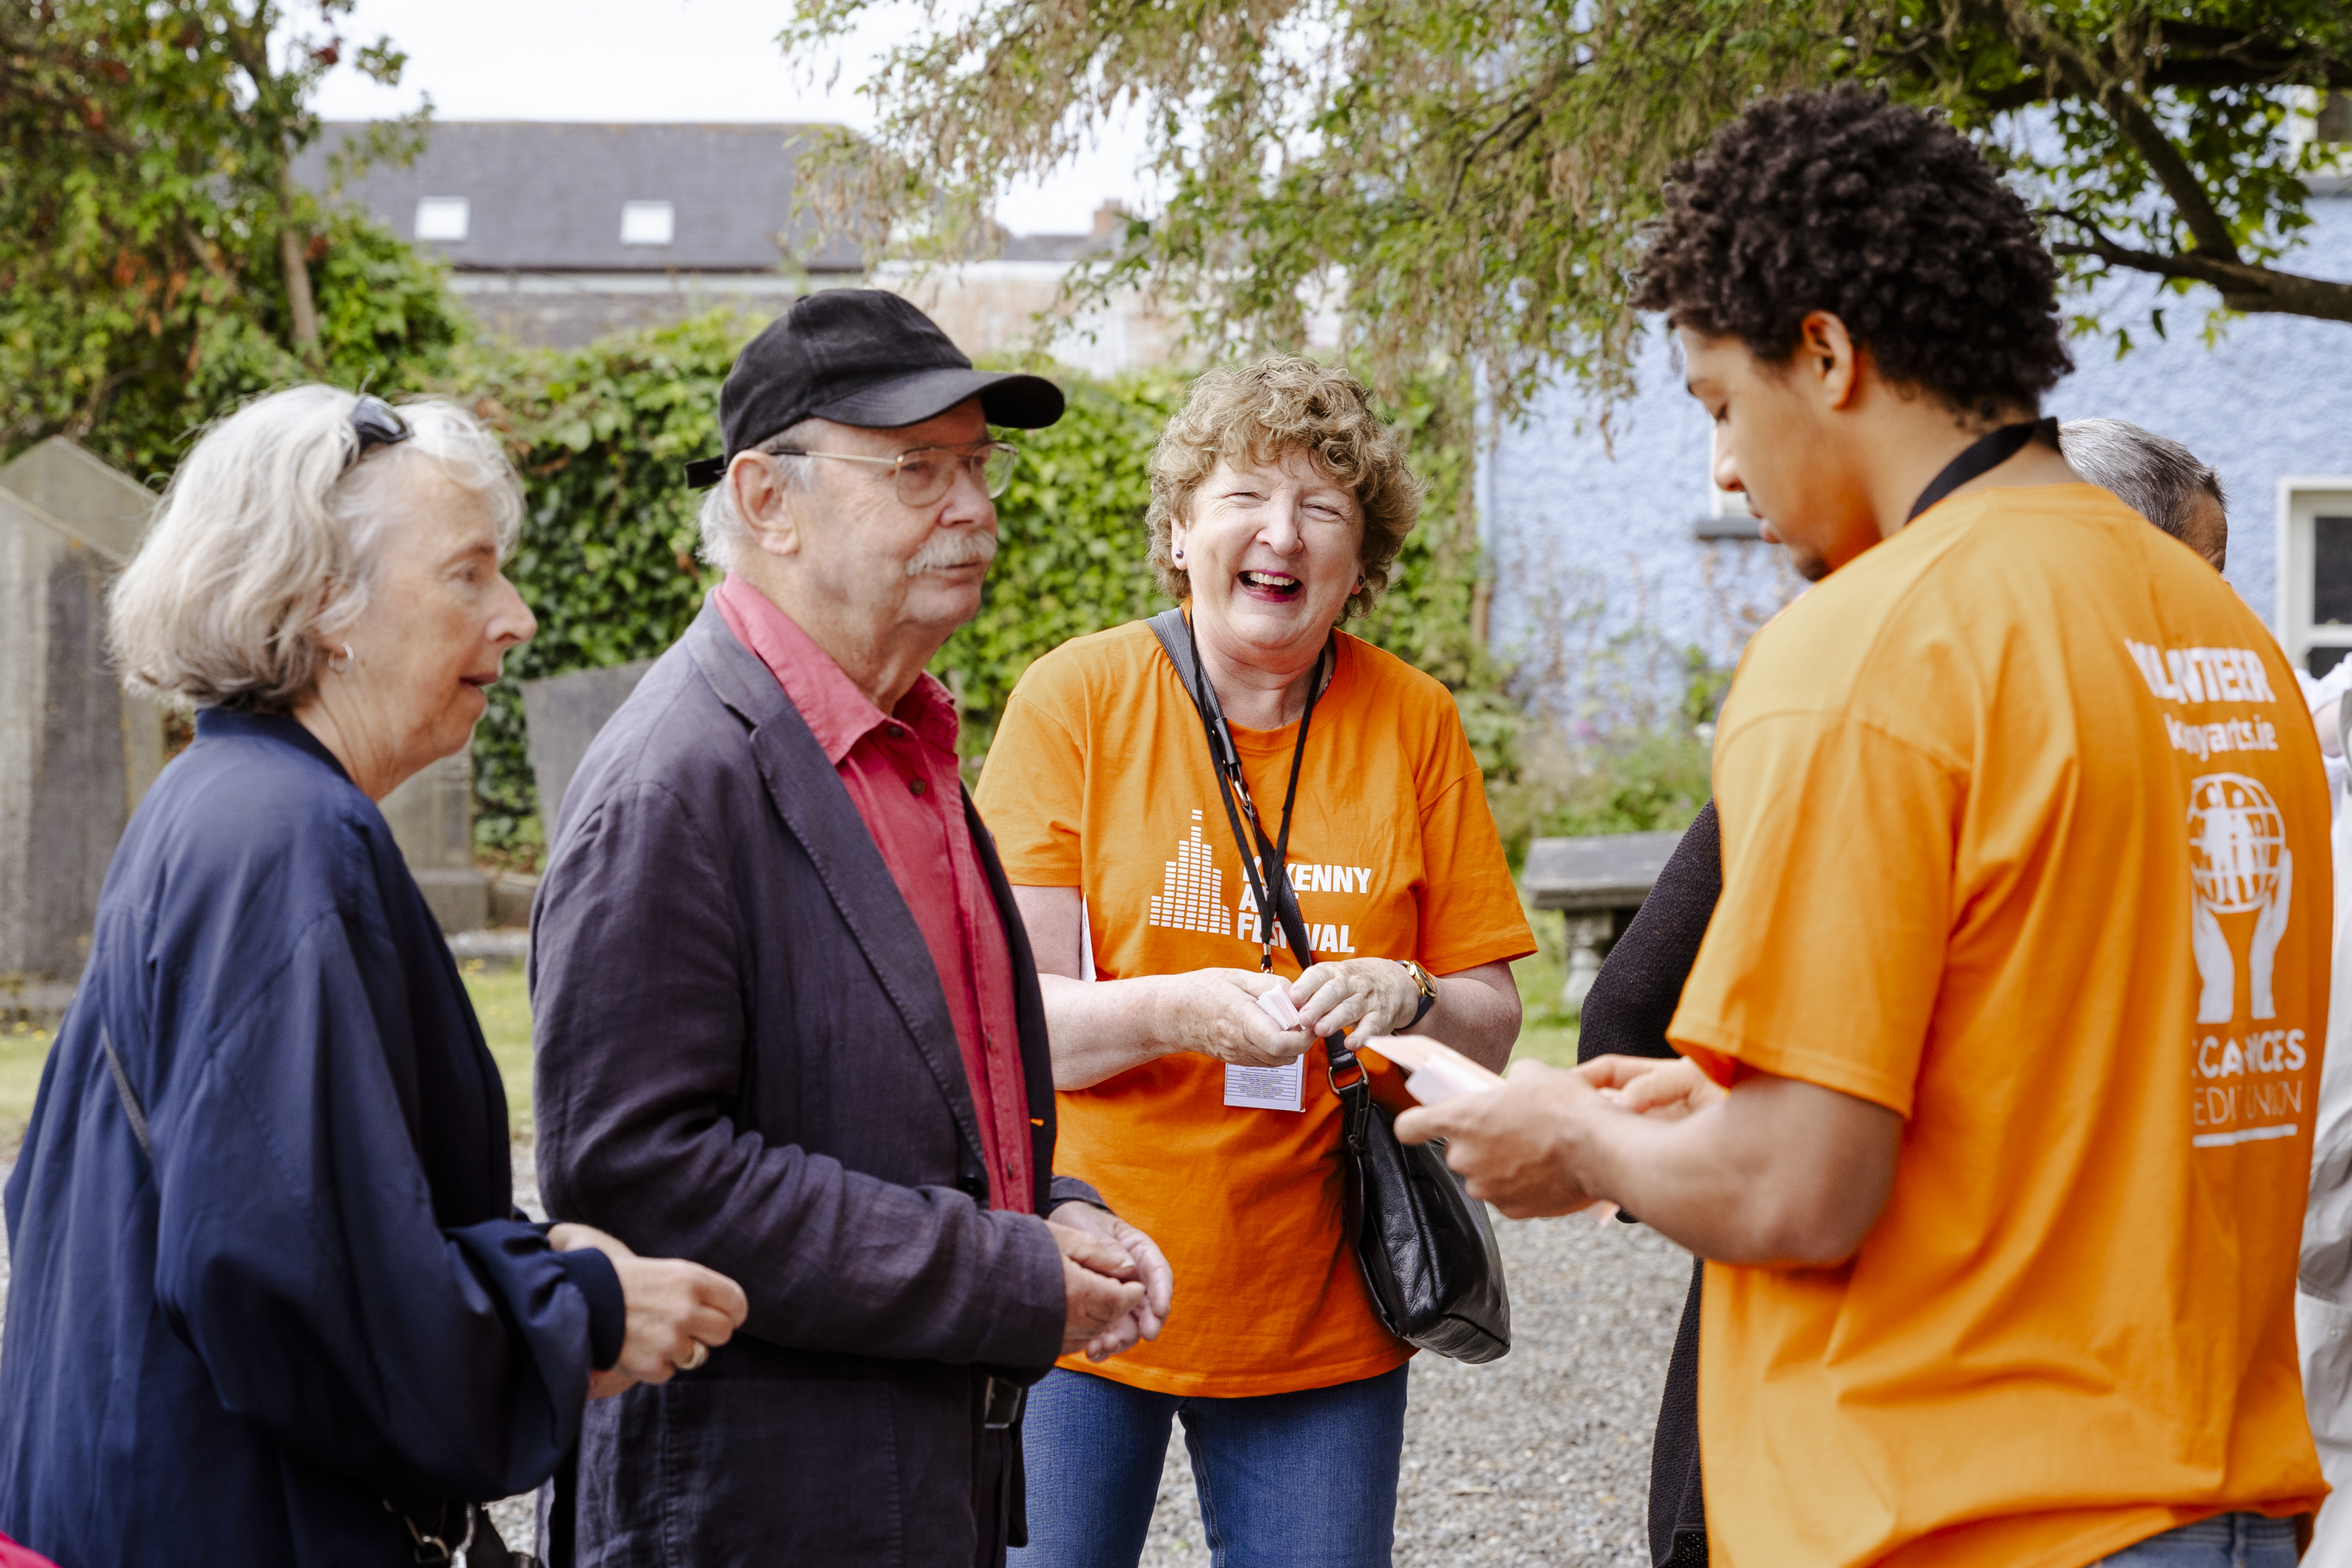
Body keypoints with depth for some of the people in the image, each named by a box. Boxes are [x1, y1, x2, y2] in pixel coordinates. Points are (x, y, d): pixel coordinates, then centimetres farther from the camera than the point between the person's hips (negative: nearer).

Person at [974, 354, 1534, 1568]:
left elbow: (1492, 1025, 4)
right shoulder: (1078, 695, -5)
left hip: (1319, 1318, 2)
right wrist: (1174, 1011, -28)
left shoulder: (1414, 725, 1)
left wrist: (1406, 1000, -18)